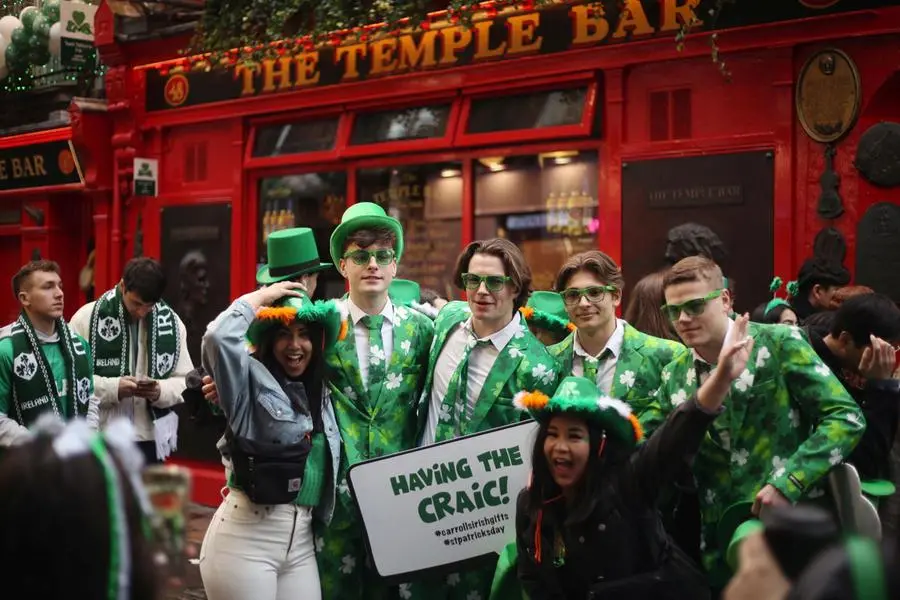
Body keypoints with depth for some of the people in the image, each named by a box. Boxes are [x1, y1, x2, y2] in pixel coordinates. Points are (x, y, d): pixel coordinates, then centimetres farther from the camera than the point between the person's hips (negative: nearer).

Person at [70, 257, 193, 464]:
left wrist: (161, 391, -14)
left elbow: (185, 381, 8)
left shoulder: (171, 322, 5)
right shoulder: (87, 318, -6)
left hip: (150, 439, 3)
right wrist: (113, 387, -22)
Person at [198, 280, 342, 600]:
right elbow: (218, 337, -22)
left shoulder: (320, 392, 14)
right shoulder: (252, 378, -5)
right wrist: (260, 297, -10)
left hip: (301, 540, 6)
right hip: (246, 536, -6)